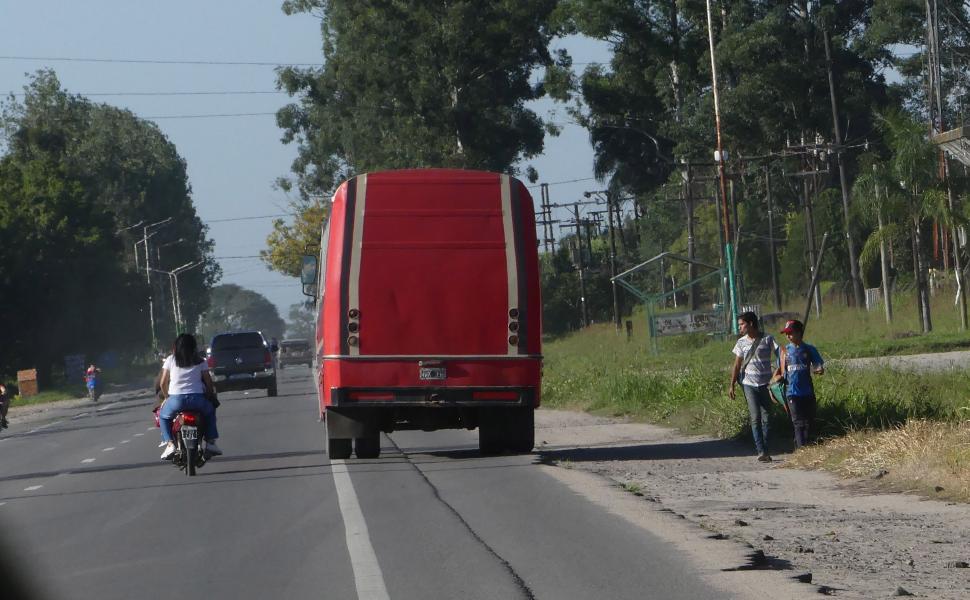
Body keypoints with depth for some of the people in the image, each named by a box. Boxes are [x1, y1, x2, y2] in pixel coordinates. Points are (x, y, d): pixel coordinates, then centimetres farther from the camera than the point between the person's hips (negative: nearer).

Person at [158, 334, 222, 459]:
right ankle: (211, 443, 18)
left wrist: (167, 396, 28)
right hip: (197, 399, 1)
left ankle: (170, 443, 6)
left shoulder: (171, 360, 9)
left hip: (176, 399, -1)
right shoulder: (200, 361, 10)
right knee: (210, 412, 32)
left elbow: (163, 383, 10)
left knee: (163, 416, 28)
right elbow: (209, 382, 9)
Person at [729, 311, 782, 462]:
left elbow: (781, 354, -5)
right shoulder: (742, 342, 7)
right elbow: (737, 365, 10)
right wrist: (732, 385, 4)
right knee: (755, 418, -7)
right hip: (749, 384, 1)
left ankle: (765, 451, 7)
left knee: (766, 418, 1)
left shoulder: (767, 340, -2)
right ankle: (761, 451, -11)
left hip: (765, 384, -1)